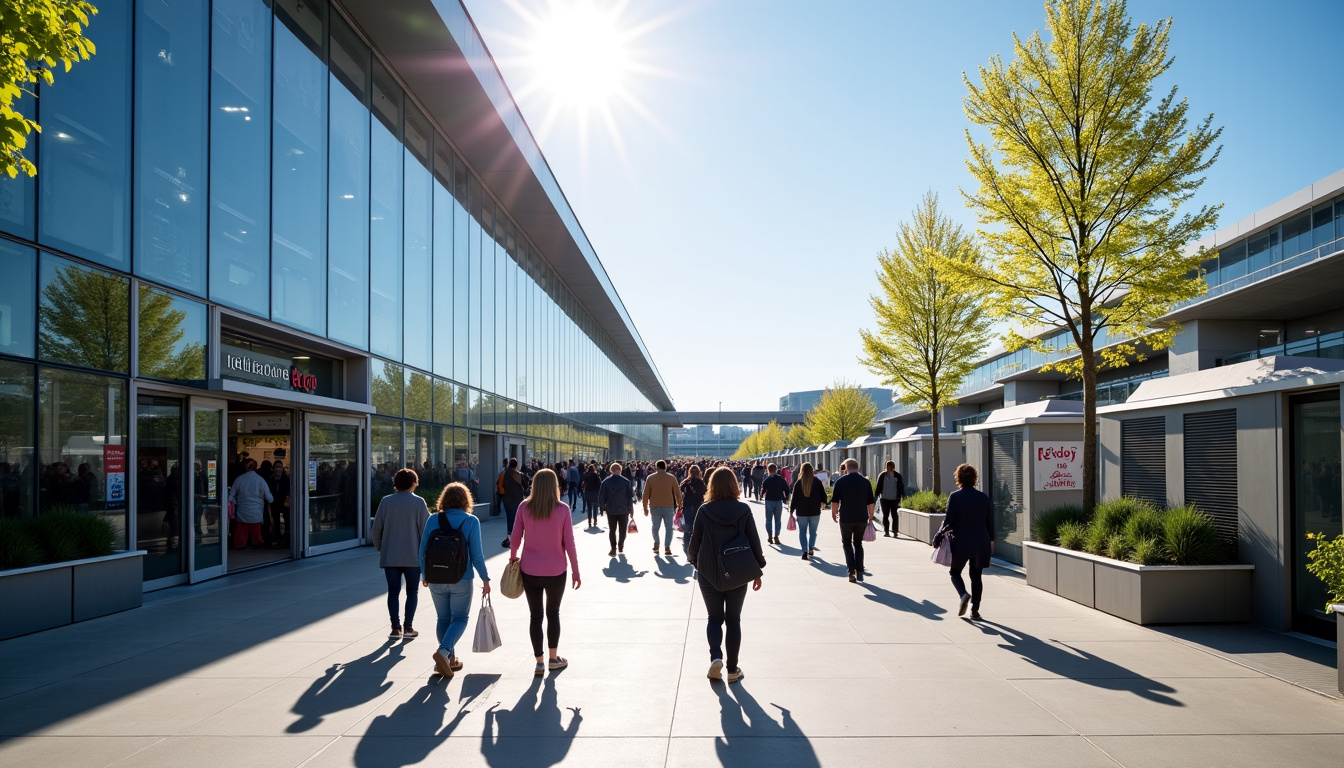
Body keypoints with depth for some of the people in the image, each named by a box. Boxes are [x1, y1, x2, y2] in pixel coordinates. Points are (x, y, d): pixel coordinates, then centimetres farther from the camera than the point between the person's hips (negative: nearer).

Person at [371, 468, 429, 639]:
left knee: (393, 591, 8)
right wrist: (426, 552, 5)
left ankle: (396, 628, 8)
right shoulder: (418, 502, -6)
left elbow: (377, 527, 3)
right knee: (412, 591, 9)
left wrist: (379, 548, 16)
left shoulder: (386, 501, 1)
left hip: (389, 556, 2)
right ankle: (408, 627, 5)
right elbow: (425, 529, -6)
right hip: (413, 556, -2)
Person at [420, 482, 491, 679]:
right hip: (461, 580, -3)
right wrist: (485, 579, -1)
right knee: (459, 618, 8)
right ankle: (444, 651, -14)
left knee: (443, 618, 17)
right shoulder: (471, 521, -8)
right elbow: (476, 554, -10)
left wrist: (424, 573, 17)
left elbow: (423, 550, 2)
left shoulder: (433, 520, -2)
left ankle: (450, 659, 23)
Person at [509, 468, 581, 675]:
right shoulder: (562, 509, -9)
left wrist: (513, 557, 19)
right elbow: (569, 543, -7)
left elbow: (515, 538, -1)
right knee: (553, 613, 18)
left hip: (530, 570, 1)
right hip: (556, 570, 0)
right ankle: (553, 659, 23)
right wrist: (575, 571, 2)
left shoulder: (524, 507, -6)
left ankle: (539, 662, 13)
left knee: (536, 615, 10)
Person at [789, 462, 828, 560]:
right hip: (815, 511, 1)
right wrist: (823, 502, 22)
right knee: (813, 531, 16)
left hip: (801, 512, -1)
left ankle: (805, 551, -7)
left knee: (802, 531, 6)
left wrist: (791, 509, 7)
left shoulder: (798, 483, -6)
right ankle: (811, 549, 22)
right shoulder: (817, 482, -4)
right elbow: (823, 495, 2)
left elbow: (794, 498, -4)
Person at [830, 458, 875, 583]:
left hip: (846, 518, -3)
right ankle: (859, 572, 11)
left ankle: (851, 571, -6)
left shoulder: (841, 481, -4)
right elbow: (870, 502, 6)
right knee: (858, 543, 16)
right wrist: (871, 516, 17)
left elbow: (835, 500, -4)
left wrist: (834, 513, 10)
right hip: (862, 518, 3)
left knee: (847, 543, 10)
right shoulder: (866, 481, 4)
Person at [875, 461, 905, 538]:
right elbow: (879, 486, 8)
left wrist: (902, 496, 0)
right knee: (885, 516, 6)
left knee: (895, 516, -2)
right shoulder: (882, 475, 4)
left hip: (895, 499, -1)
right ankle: (886, 531, 14)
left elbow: (901, 486, 5)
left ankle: (895, 532, 2)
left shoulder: (897, 476, 1)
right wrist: (877, 495, 3)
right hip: (885, 499, 1)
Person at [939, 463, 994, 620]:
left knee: (955, 572, 14)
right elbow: (990, 521, 8)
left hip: (961, 542, -3)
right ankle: (975, 610, 7)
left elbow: (948, 521, -11)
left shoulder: (955, 496, -8)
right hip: (981, 543, 3)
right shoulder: (983, 497, 4)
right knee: (976, 576, 11)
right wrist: (991, 540, 20)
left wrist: (939, 535, 3)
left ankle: (964, 594, -13)